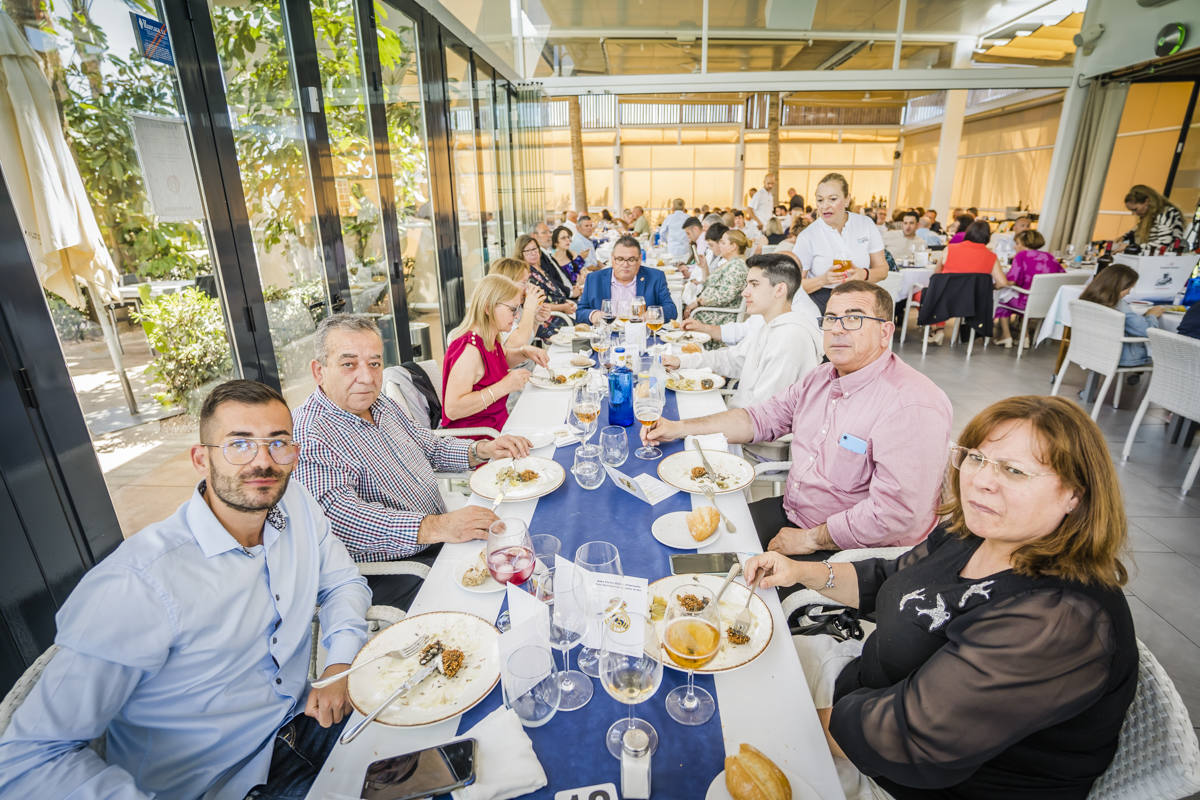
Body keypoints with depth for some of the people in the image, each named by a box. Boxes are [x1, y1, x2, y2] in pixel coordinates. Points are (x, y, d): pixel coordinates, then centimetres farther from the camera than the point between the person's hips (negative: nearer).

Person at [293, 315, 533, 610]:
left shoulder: (380, 402, 8)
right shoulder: (306, 435, -19)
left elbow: (429, 446, 19)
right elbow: (338, 514, -32)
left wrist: (481, 450, 1)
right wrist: (436, 527, -42)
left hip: (441, 537, 8)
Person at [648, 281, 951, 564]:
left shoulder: (913, 407, -24)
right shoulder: (822, 377, 5)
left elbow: (895, 513, -28)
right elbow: (760, 419, 10)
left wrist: (810, 539, -18)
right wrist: (678, 428, 2)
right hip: (790, 511, 8)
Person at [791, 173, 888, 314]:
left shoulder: (866, 225, 5)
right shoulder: (807, 237, -4)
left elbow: (883, 270, 10)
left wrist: (864, 274, -12)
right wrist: (823, 280, -21)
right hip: (821, 306, -2)